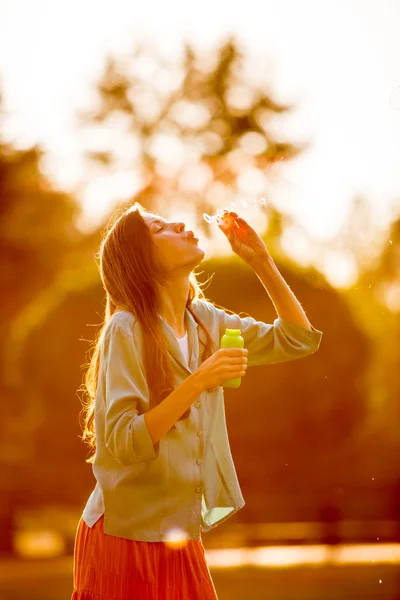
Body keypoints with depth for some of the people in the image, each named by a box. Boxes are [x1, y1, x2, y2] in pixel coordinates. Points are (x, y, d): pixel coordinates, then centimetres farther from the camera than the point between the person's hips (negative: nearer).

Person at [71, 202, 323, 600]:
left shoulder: (205, 321, 5)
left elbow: (299, 340, 12)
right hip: (128, 536, -6)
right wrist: (199, 382, -29)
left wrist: (262, 262, 2)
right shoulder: (126, 330, -15)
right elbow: (124, 443, -22)